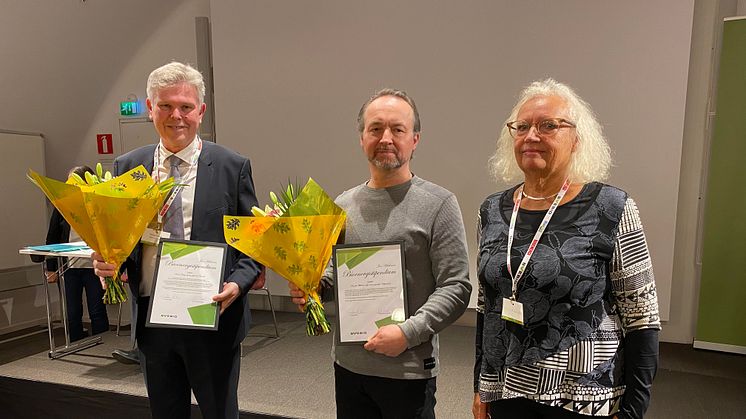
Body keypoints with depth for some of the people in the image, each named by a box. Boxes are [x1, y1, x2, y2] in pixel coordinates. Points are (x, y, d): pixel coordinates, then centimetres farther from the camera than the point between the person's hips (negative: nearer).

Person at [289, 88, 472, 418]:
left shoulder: (438, 204, -10)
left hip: (408, 370, -4)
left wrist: (408, 332, -19)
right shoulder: (343, 205, 5)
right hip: (348, 365, 5)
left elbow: (456, 288, -12)